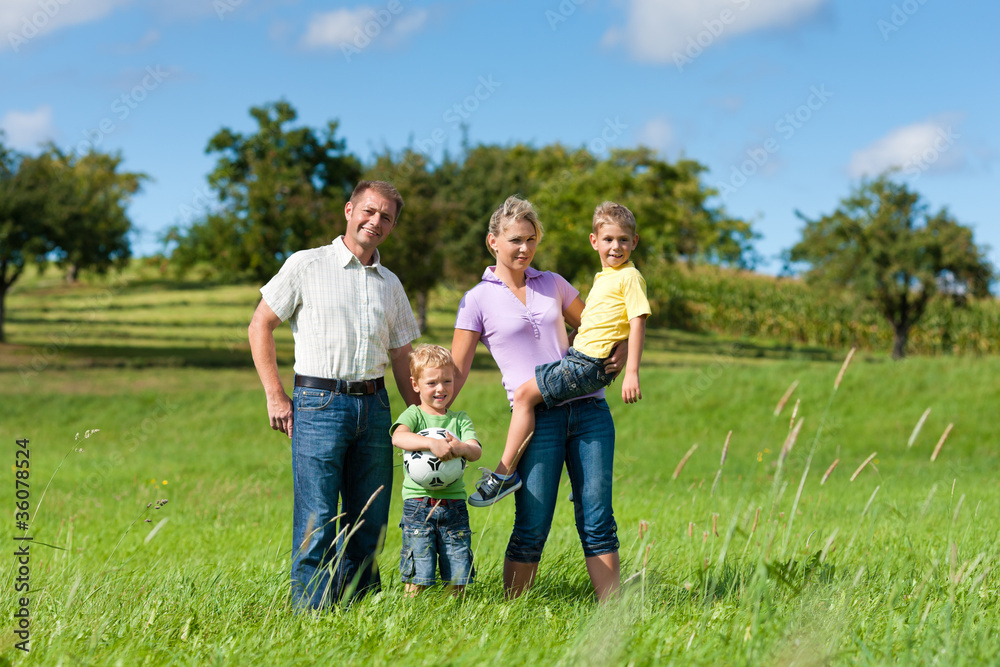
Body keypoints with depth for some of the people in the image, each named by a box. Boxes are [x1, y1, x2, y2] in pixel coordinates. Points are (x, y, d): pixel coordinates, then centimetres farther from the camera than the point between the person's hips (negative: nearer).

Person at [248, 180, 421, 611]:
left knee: (369, 522, 6)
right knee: (317, 522, -8)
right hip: (320, 403, -5)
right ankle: (311, 614, -2)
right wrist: (275, 396, -5)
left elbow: (401, 357, 20)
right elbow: (260, 326, 3)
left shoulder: (390, 285, 16)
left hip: (374, 405, 5)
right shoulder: (305, 266, 2)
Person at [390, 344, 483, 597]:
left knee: (457, 577, 4)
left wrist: (461, 448, -25)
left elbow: (476, 451, -1)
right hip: (418, 504, -3)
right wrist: (432, 443, -33)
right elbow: (399, 437, -19)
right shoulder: (413, 415, 3)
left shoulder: (460, 419, 14)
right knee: (417, 576, -5)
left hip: (454, 505, 3)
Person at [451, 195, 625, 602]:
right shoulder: (478, 300, 3)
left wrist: (619, 352, 3)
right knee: (532, 528, -4)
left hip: (589, 408, 3)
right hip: (538, 416, -3)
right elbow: (455, 372, 1)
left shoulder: (553, 284, 14)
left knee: (597, 523, 2)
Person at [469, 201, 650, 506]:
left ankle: (505, 472, -13)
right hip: (577, 356, 10)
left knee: (524, 395, -16)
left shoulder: (630, 277, -9)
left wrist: (631, 374, -22)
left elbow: (638, 324, -16)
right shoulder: (603, 277, 18)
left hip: (589, 365, -10)